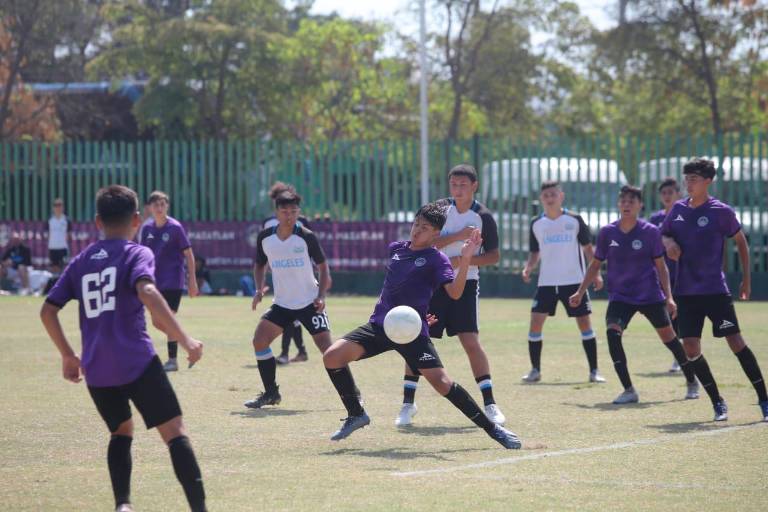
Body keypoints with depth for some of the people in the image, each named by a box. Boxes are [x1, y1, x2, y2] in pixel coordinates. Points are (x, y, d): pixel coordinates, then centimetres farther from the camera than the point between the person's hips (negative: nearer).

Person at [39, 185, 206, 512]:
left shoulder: (81, 261, 16)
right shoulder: (137, 254, 0)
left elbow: (48, 311, 15)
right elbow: (148, 294, -20)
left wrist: (68, 356, 25)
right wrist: (185, 340, -21)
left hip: (96, 370, 5)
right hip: (137, 362, -5)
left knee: (121, 432, 23)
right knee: (174, 432, -5)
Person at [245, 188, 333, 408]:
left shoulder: (306, 237, -12)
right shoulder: (265, 238, -2)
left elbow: (323, 267, -2)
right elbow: (260, 265, 14)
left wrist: (321, 295, -14)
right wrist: (259, 289, -3)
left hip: (310, 303, -4)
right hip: (282, 303, 4)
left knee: (327, 349, -12)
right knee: (259, 340, -6)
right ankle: (271, 393, 8)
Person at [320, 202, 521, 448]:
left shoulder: (436, 259, -3)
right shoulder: (396, 249, 13)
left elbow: (454, 292, -21)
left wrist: (465, 259, -32)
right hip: (379, 324, 5)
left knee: (441, 382, -17)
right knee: (332, 357, -11)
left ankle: (492, 428, -6)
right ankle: (356, 415, 8)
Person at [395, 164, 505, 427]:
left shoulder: (483, 217, -4)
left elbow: (493, 256, -1)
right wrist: (457, 236, -21)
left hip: (465, 284, -2)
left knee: (471, 342, -12)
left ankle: (489, 404, -5)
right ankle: (408, 403, 11)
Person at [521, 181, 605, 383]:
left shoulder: (574, 220, -1)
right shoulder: (536, 224, 6)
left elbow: (588, 247, 5)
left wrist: (596, 274, -3)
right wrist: (528, 268, -5)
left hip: (574, 281, -2)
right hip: (546, 282, 2)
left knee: (584, 322, -3)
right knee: (535, 322, -7)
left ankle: (594, 371, 4)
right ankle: (535, 370, 5)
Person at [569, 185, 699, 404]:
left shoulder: (651, 232, -7)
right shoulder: (607, 232, -1)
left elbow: (660, 265, -1)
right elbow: (596, 264, 9)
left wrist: (669, 297, -6)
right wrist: (580, 292, 6)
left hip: (650, 296, -1)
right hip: (620, 296, 1)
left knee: (668, 337, 7)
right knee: (612, 333, -23)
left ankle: (692, 382, 31)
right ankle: (629, 390, -18)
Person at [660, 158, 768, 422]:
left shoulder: (721, 211, -6)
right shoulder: (678, 209, 6)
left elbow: (741, 242, 4)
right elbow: (664, 235, 21)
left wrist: (746, 279, 2)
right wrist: (669, 242, -3)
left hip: (715, 290, -4)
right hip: (686, 291, 4)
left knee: (736, 342, -8)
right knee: (691, 348, -4)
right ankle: (717, 403, 10)